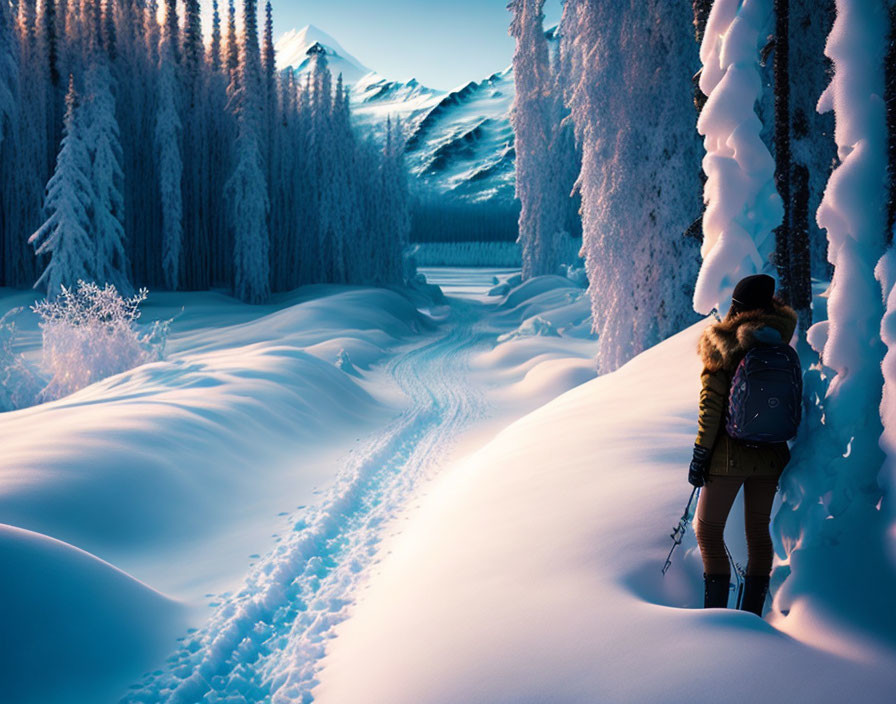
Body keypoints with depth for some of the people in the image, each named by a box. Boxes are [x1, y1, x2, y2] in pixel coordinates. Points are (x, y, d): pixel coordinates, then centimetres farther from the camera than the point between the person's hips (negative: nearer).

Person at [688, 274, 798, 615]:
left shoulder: (720, 347, -11)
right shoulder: (779, 344, -3)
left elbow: (711, 409, -13)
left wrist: (699, 455, -8)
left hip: (730, 455, -4)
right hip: (770, 455, 4)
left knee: (708, 532, 6)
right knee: (759, 532, 14)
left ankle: (716, 615, 1)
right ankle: (752, 614, 19)